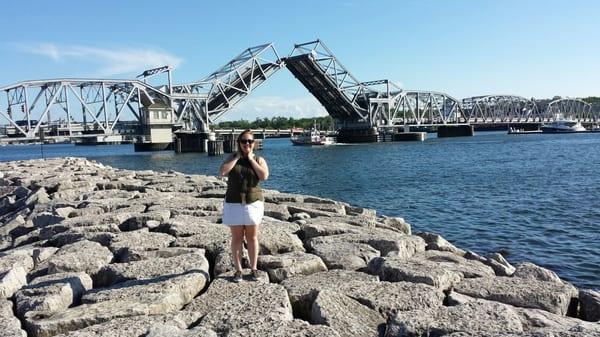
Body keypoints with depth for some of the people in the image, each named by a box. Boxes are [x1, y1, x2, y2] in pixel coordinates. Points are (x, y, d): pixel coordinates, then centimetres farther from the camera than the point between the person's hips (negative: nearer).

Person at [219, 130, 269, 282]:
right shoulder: (232, 158, 3)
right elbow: (222, 172, -15)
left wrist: (251, 159, -11)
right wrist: (237, 157, -10)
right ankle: (238, 270, 17)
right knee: (237, 238, 6)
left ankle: (253, 268, 20)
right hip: (234, 204, 0)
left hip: (253, 204, 0)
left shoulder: (259, 160, 2)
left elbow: (264, 176, -17)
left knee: (252, 238, 8)